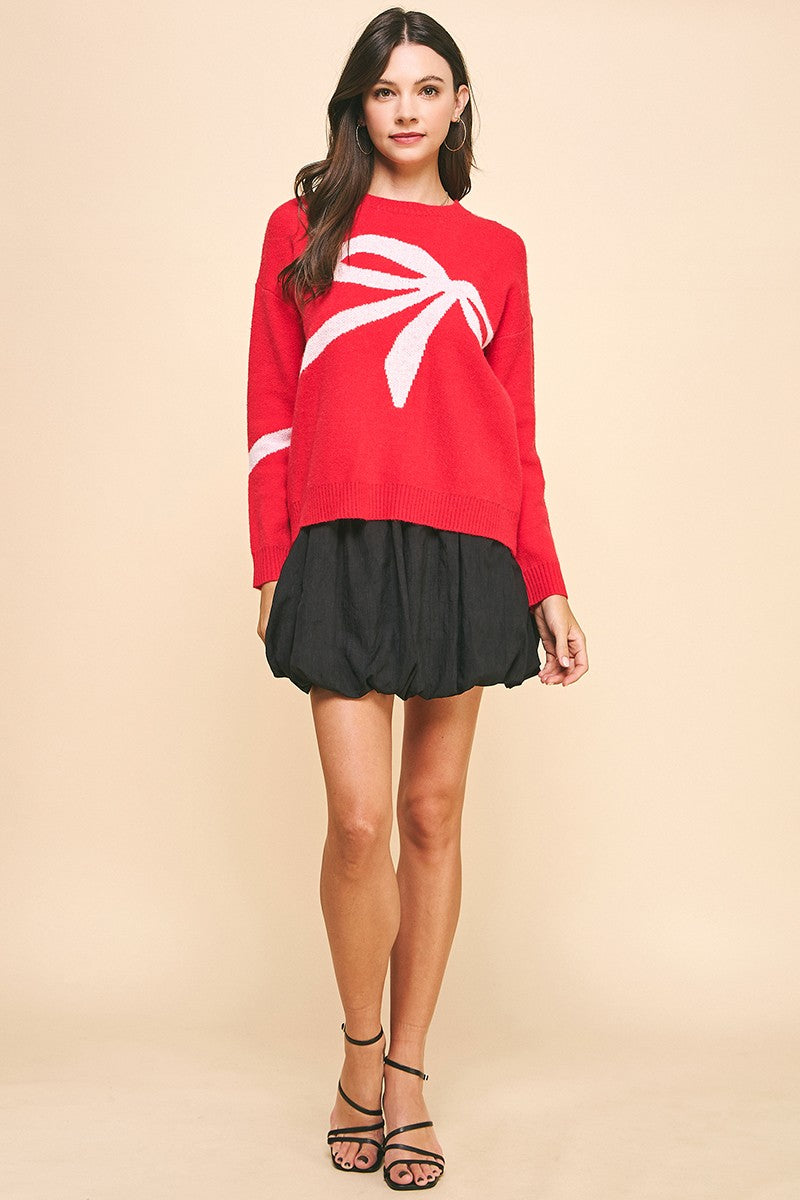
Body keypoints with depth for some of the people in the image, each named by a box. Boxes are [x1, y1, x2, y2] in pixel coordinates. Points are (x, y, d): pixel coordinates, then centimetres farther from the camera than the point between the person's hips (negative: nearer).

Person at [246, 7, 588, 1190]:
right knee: (359, 819, -7)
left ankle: (408, 1074, 19)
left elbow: (516, 433, 12)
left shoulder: (496, 252, 13)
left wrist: (547, 587, 7)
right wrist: (269, 569, 0)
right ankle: (360, 1057, 17)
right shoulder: (300, 229, 11)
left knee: (434, 814, 5)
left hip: (465, 552, 1)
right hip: (340, 549, -1)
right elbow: (271, 415, 7)